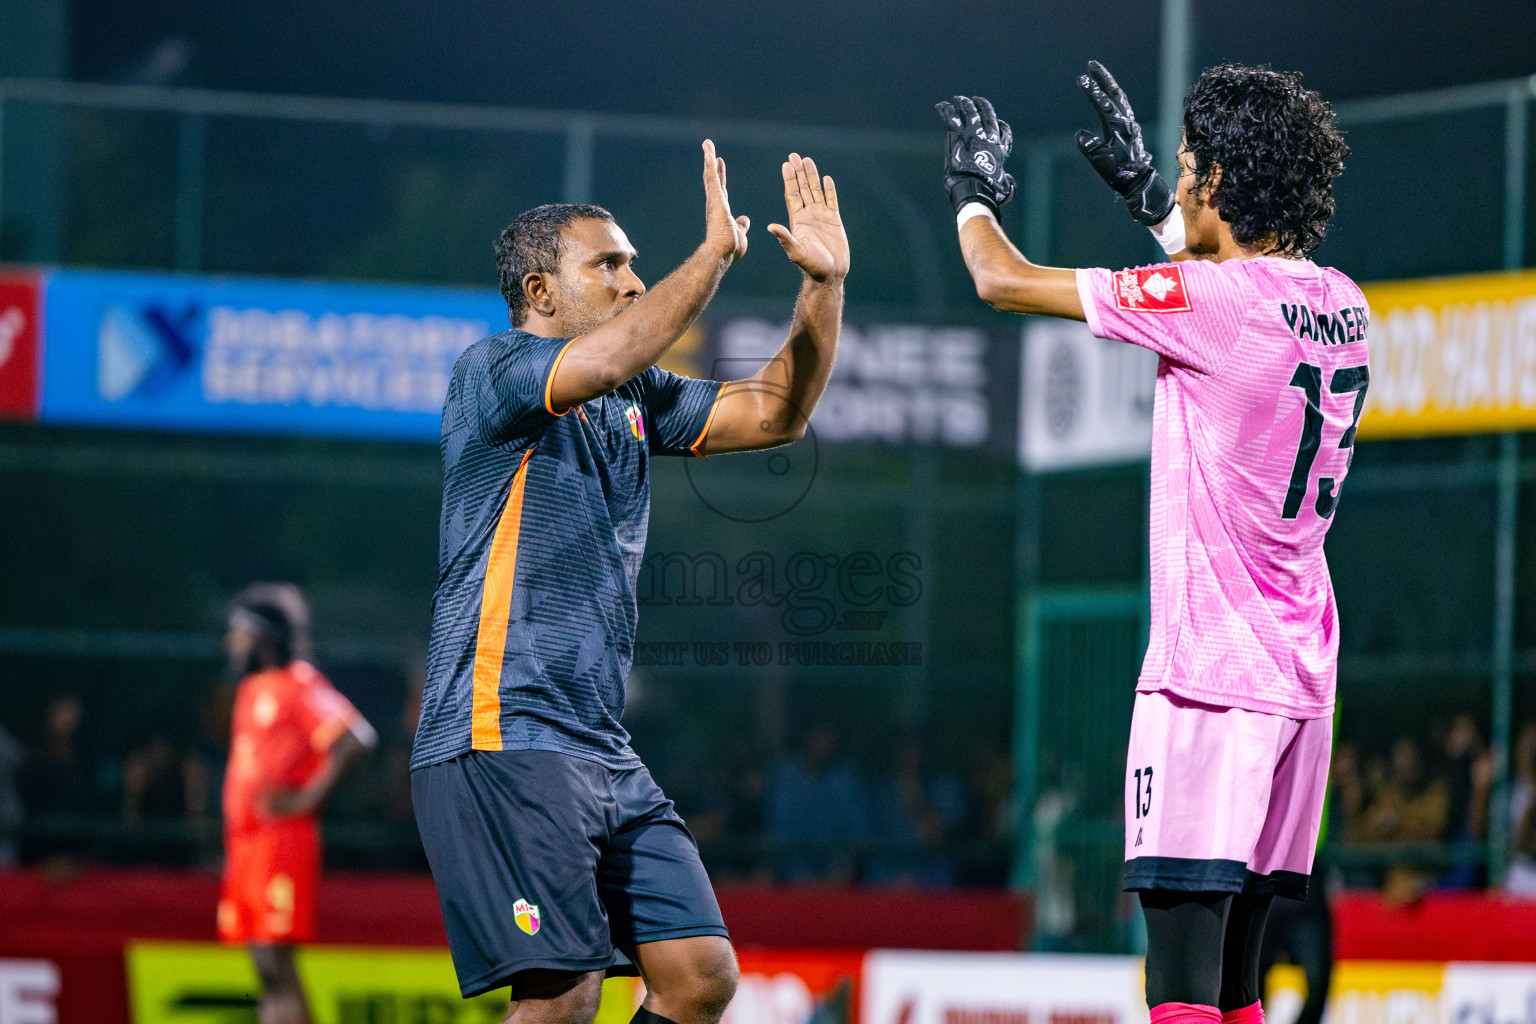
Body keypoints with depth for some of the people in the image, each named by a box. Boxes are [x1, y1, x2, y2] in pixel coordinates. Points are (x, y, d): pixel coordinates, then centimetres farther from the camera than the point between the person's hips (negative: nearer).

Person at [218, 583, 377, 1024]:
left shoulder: (299, 684, -8)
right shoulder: (251, 689, 19)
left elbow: (355, 736, -19)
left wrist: (311, 795, -16)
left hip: (283, 837, -9)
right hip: (246, 843, 9)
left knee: (277, 961, -13)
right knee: (265, 965, 6)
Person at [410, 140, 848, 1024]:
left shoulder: (634, 402, 19)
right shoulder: (491, 369, -5)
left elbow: (773, 412, 21)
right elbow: (602, 360, -25)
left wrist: (826, 284, 9)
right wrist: (716, 254, -18)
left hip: (603, 750, 9)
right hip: (502, 741, -9)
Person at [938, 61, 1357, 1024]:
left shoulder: (1206, 301, -13)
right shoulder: (1341, 305, 9)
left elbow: (1005, 282, -4)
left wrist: (975, 188, 16)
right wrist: (1144, 190, 42)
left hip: (1208, 673, -8)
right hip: (1303, 677, 8)